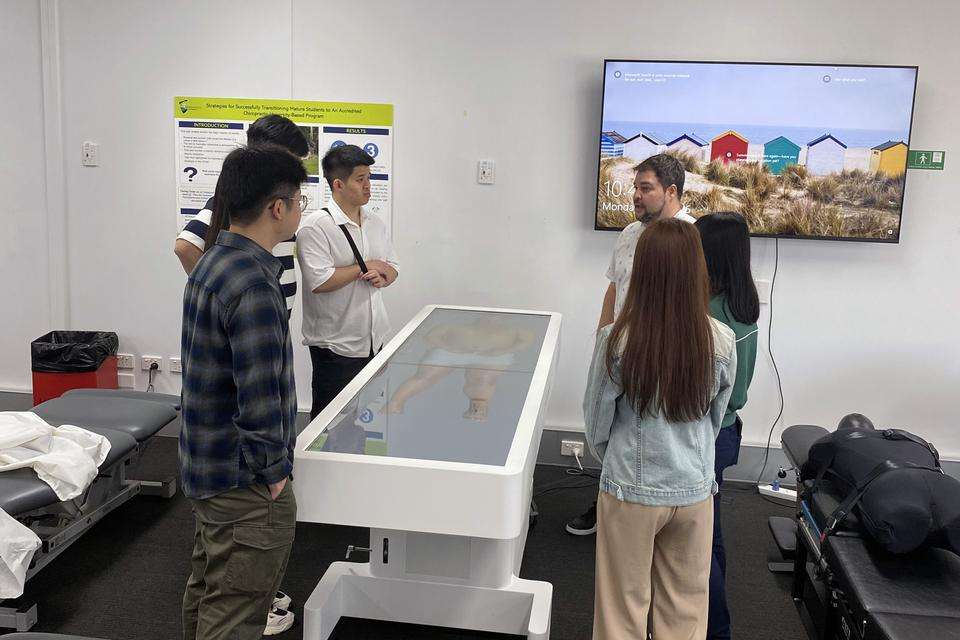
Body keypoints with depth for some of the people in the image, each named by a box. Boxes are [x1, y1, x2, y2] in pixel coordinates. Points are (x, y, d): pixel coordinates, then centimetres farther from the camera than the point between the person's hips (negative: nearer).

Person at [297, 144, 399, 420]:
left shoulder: (375, 224, 10)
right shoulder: (316, 228, -15)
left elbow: (392, 267, 18)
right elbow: (319, 281, -25)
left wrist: (383, 277, -7)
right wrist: (365, 268, -13)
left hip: (374, 340, 7)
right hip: (336, 345, -7)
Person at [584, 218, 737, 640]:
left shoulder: (617, 340, -19)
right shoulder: (722, 342, -11)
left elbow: (596, 424, -7)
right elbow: (714, 420, 4)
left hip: (631, 494, -2)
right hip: (694, 491, 3)